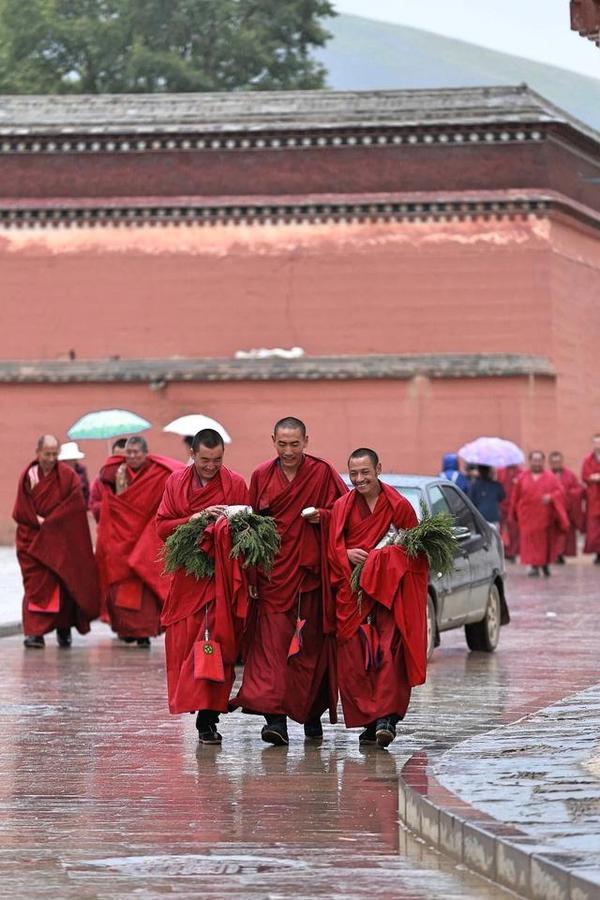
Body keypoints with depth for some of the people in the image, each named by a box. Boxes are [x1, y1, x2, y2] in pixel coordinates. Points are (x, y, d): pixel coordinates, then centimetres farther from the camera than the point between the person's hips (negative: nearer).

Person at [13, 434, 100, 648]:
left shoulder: (68, 477, 0)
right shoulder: (28, 476, 5)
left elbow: (75, 506, -7)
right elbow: (21, 511, 3)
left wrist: (48, 522, -12)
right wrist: (38, 521, -13)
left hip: (62, 540, -1)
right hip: (33, 540, 1)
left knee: (63, 583, -1)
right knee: (36, 584, -7)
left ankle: (63, 629, 12)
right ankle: (35, 632, -12)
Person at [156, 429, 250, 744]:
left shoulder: (235, 484, 1)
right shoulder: (176, 482, 8)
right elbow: (162, 527, 3)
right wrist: (197, 518, -11)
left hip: (222, 576, -3)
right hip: (186, 577, 3)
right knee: (183, 644, 2)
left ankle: (207, 719, -13)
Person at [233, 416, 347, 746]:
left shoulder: (322, 473, 1)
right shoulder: (261, 476, 8)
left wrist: (322, 516, -15)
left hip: (311, 570, -1)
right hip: (273, 571, 1)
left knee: (311, 644, 6)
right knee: (272, 643, -11)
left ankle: (312, 712, 22)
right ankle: (276, 718, -19)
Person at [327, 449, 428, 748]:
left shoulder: (399, 506, 5)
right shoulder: (342, 507, 11)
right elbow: (333, 546, 8)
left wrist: (392, 553, -13)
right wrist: (348, 554, -13)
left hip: (389, 591, -2)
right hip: (352, 593, 2)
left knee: (388, 654, -14)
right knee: (353, 659, -5)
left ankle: (386, 718, -17)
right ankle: (369, 722, 1)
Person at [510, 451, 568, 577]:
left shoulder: (550, 478, 4)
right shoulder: (522, 477, 5)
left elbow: (560, 492, -2)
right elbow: (516, 496, 9)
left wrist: (551, 497, -21)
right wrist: (515, 512, 8)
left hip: (544, 516, 0)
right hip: (527, 515, 0)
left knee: (544, 540, 4)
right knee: (530, 539, -8)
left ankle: (545, 563, 22)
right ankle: (534, 565, -7)